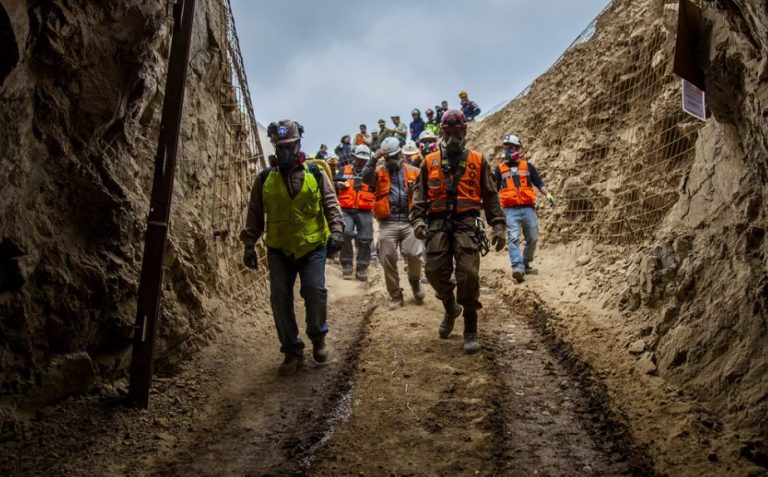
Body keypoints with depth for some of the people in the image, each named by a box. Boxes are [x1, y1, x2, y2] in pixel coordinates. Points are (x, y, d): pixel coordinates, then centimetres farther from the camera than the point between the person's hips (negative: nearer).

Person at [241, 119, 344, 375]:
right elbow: (255, 215, 9)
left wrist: (336, 230, -14)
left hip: (313, 246, -2)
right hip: (279, 249, 2)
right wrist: (249, 245, 5)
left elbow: (331, 205, 1)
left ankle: (318, 336, 14)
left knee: (315, 290, -14)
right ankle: (292, 350, 11)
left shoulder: (316, 174, 2)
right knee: (280, 297, -3)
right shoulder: (264, 179, 5)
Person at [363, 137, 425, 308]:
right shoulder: (379, 171, 10)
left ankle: (415, 282, 20)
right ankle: (396, 296, 15)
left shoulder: (413, 172, 13)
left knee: (414, 254, -12)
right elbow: (365, 177, -11)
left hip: (409, 221, 0)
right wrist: (374, 158, -16)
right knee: (388, 259, 1)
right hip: (387, 223, 0)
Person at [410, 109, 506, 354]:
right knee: (436, 272, -3)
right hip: (437, 224, 2)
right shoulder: (430, 162, 14)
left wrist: (498, 226, 5)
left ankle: (471, 332, 0)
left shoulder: (477, 161, 12)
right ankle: (451, 308, 29)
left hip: (466, 223, -2)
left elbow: (490, 195, 12)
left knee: (469, 275, -11)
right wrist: (417, 219, -4)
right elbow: (420, 194, 12)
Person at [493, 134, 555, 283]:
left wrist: (548, 194, -4)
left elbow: (539, 183, 10)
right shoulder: (500, 168, 14)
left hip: (528, 208, 2)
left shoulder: (527, 166, 14)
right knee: (513, 238, -16)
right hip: (511, 210, -2)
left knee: (532, 238, 6)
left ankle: (526, 264, 24)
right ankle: (517, 267, -28)